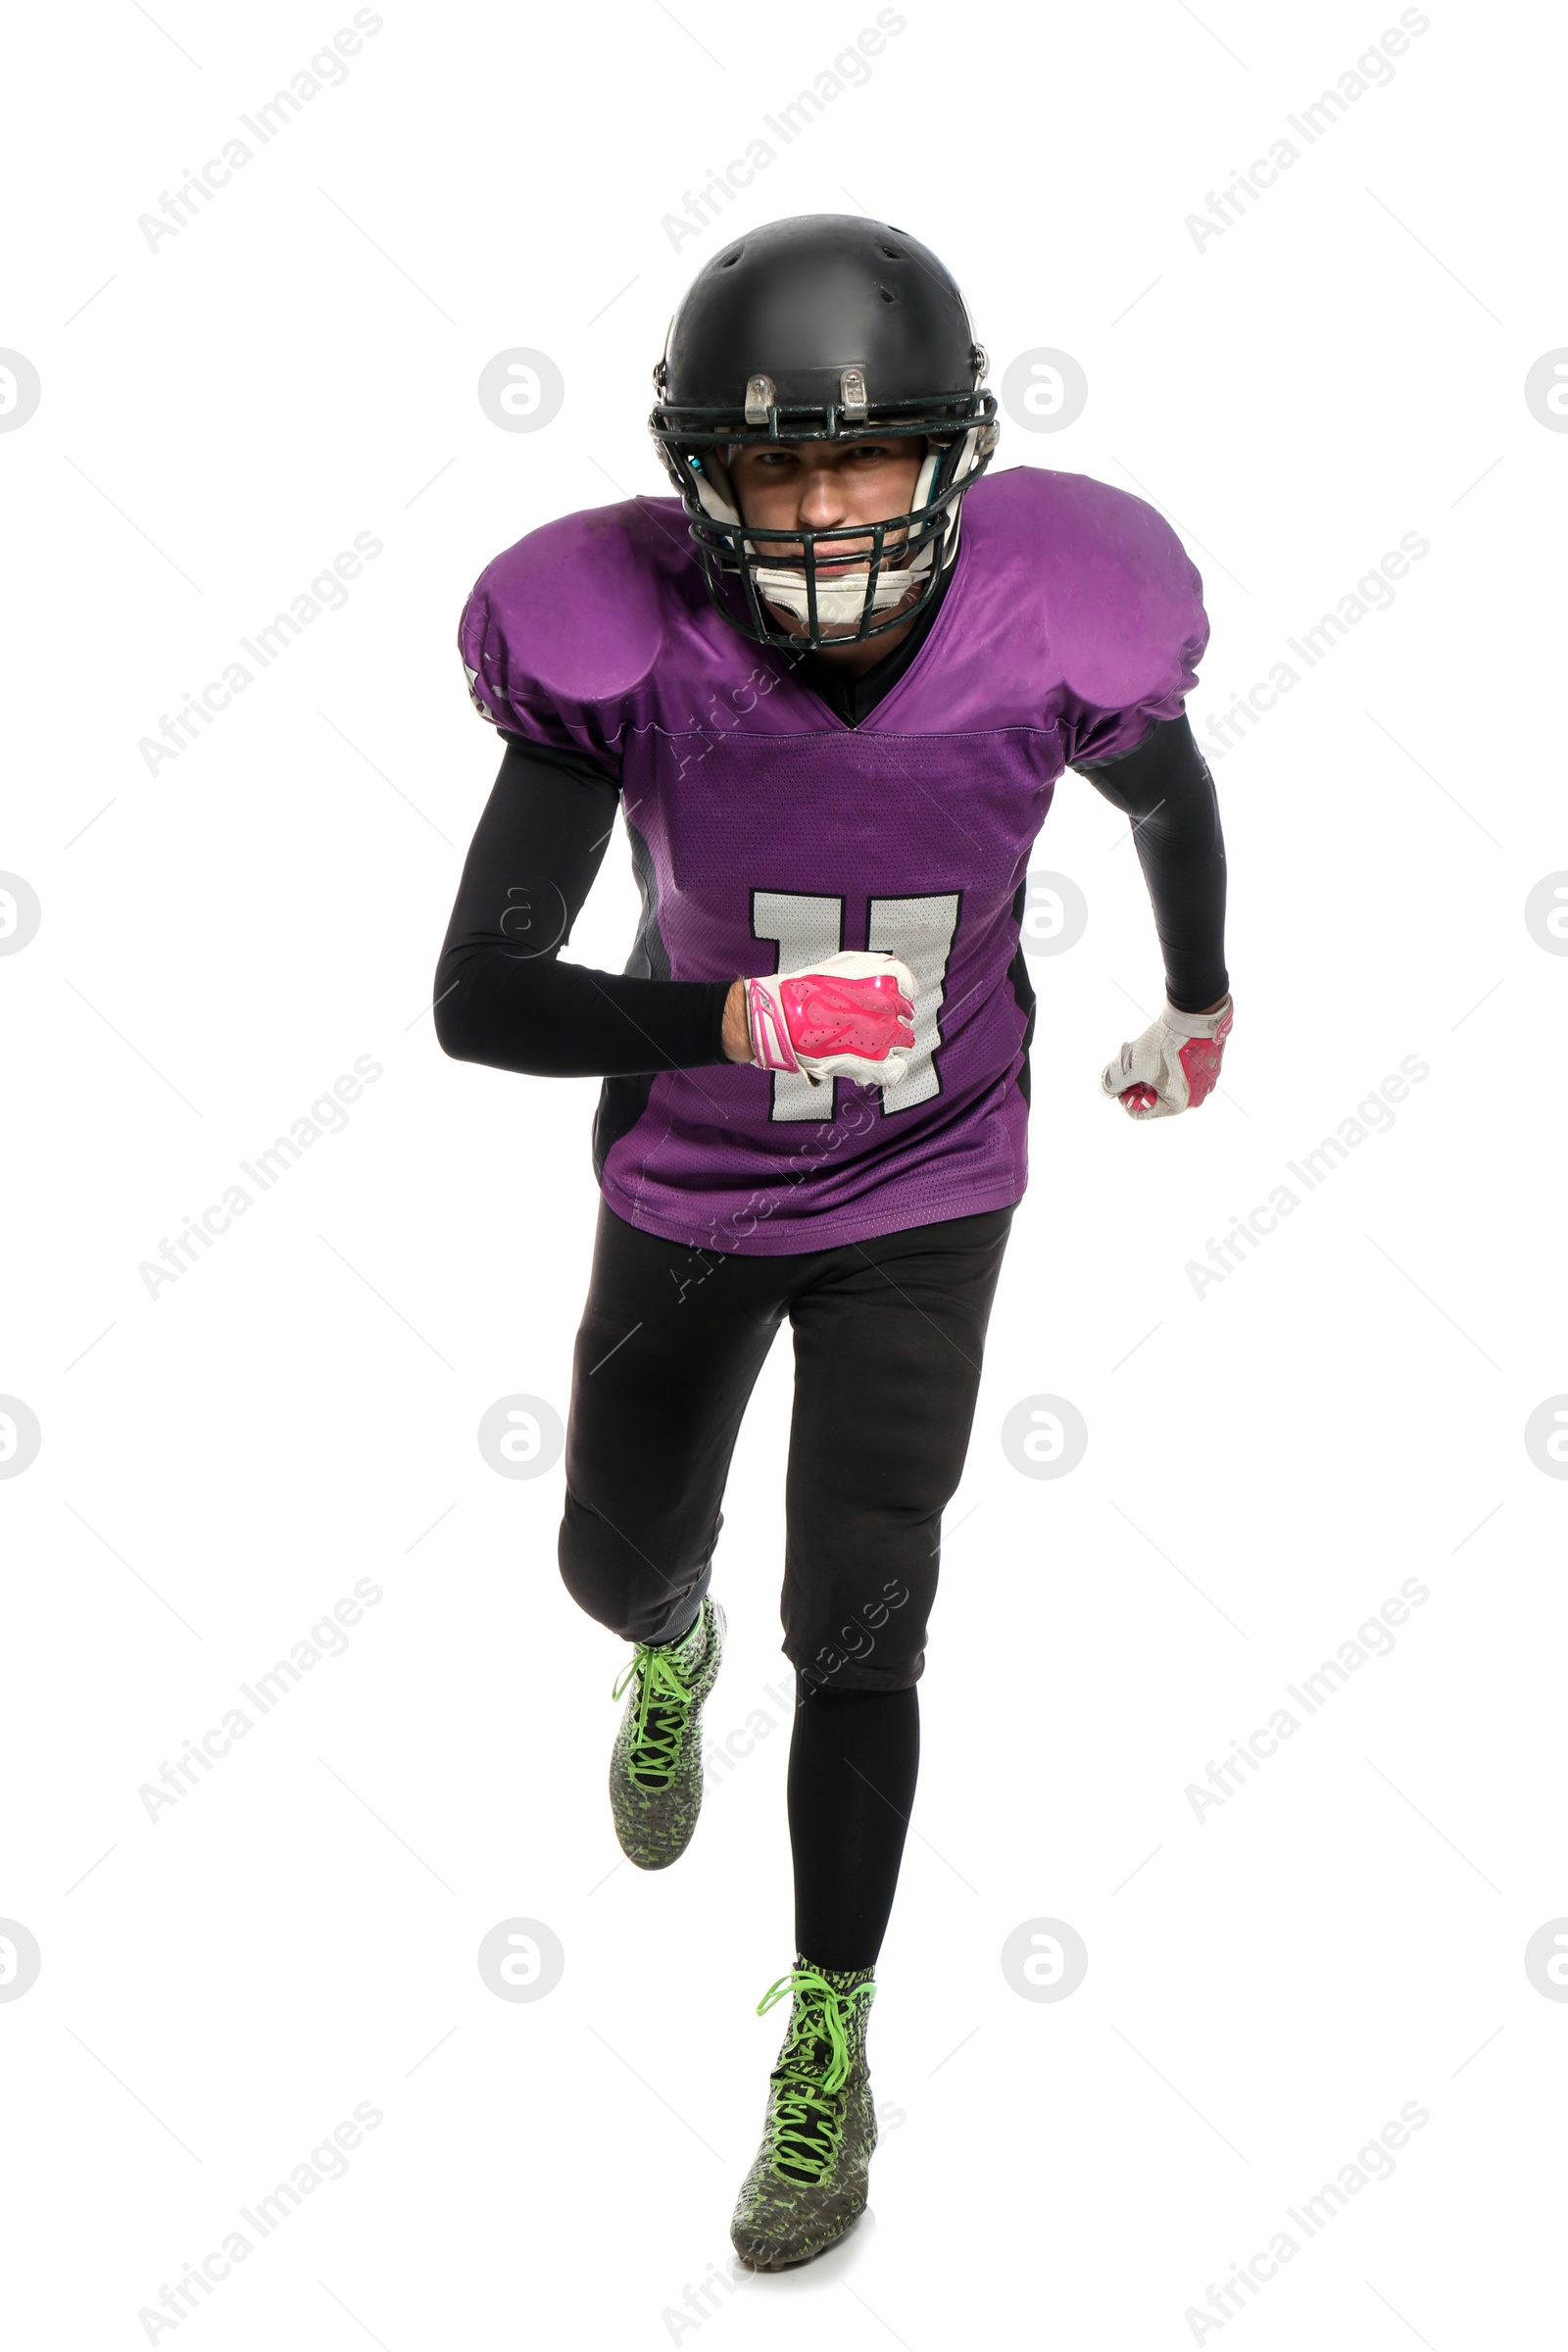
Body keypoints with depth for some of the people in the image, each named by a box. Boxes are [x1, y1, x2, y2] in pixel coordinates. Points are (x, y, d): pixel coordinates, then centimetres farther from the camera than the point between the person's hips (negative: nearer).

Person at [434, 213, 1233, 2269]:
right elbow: (479, 997, -28)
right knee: (618, 1562, 19)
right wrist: (739, 1020, -45)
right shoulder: (624, 640, -27)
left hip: (927, 1196, -1)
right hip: (686, 1188, 1)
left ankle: (829, 2050, 19)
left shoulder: (1055, 623, -24)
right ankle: (671, 1651, 59)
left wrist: (1201, 997, 19)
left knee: (858, 1622, -1)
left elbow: (1172, 799, 1)